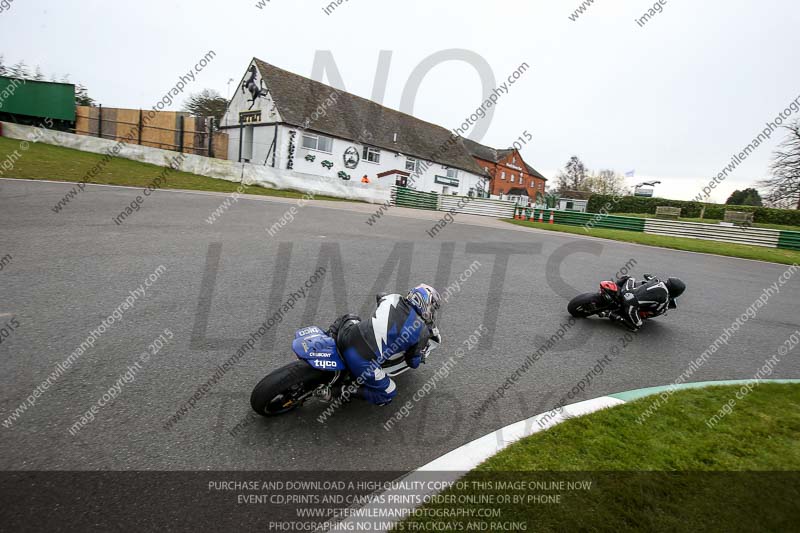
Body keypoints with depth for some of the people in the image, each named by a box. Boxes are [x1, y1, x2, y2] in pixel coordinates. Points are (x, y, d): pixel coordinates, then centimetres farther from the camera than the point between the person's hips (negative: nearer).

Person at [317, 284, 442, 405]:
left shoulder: (393, 298, 6)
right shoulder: (421, 331, -4)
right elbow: (413, 363, 10)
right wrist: (428, 345, 27)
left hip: (347, 337, 6)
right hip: (362, 362, -6)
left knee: (349, 318, 39)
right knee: (387, 395, 15)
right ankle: (337, 391, 2)